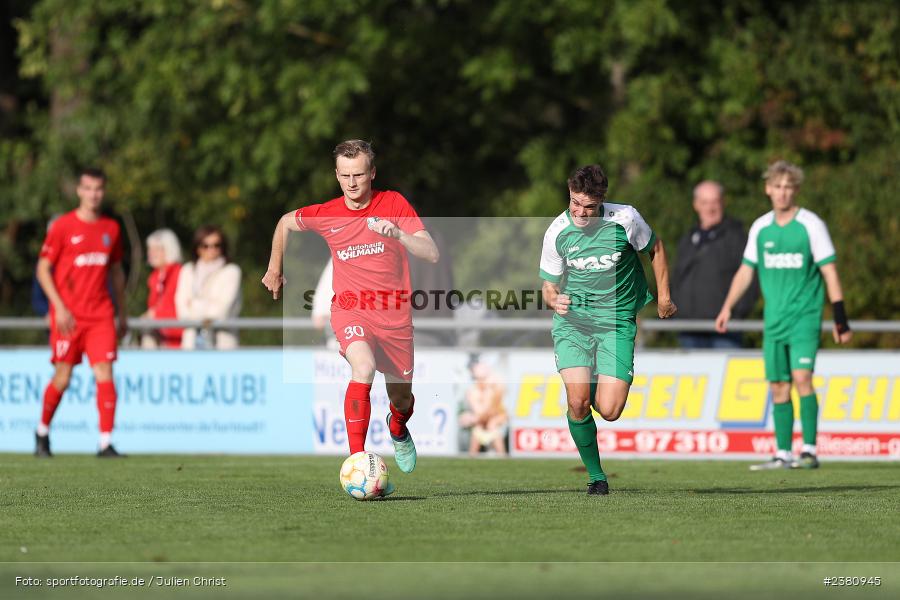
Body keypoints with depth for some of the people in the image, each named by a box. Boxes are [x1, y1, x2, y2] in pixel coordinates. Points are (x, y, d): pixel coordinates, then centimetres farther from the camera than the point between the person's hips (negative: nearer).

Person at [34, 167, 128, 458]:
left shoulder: (111, 228, 10)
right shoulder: (63, 226, -3)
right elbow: (43, 269, -2)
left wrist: (122, 314, 19)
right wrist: (59, 307, -12)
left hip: (101, 314, 3)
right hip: (68, 315, -3)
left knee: (105, 374, -9)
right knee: (62, 377, 1)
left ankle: (105, 443, -10)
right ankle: (42, 432, 25)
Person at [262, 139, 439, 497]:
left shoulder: (393, 204, -6)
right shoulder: (325, 215, -2)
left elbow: (431, 255, -14)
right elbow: (285, 223, 20)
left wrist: (397, 233, -30)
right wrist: (275, 270, 24)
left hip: (395, 316, 2)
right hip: (350, 310, -1)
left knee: (402, 400, 13)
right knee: (363, 368, -33)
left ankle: (397, 430, 53)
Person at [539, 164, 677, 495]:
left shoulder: (625, 219, -12)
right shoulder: (557, 232, -8)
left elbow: (655, 248, 8)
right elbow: (549, 283, 3)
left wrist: (664, 296, 11)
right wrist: (553, 299, -20)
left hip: (617, 321, -1)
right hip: (572, 321, 1)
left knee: (609, 411, -12)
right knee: (578, 402, -20)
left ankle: (601, 388, 28)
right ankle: (595, 476, 0)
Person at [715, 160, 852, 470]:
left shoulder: (811, 225, -4)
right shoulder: (760, 228, 8)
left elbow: (829, 272, -4)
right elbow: (745, 270, 16)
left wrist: (840, 319, -7)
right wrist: (727, 307, 6)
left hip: (805, 316, -4)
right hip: (774, 320, 4)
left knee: (801, 377, -18)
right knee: (779, 387, 4)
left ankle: (809, 450, -16)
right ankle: (783, 455, 11)